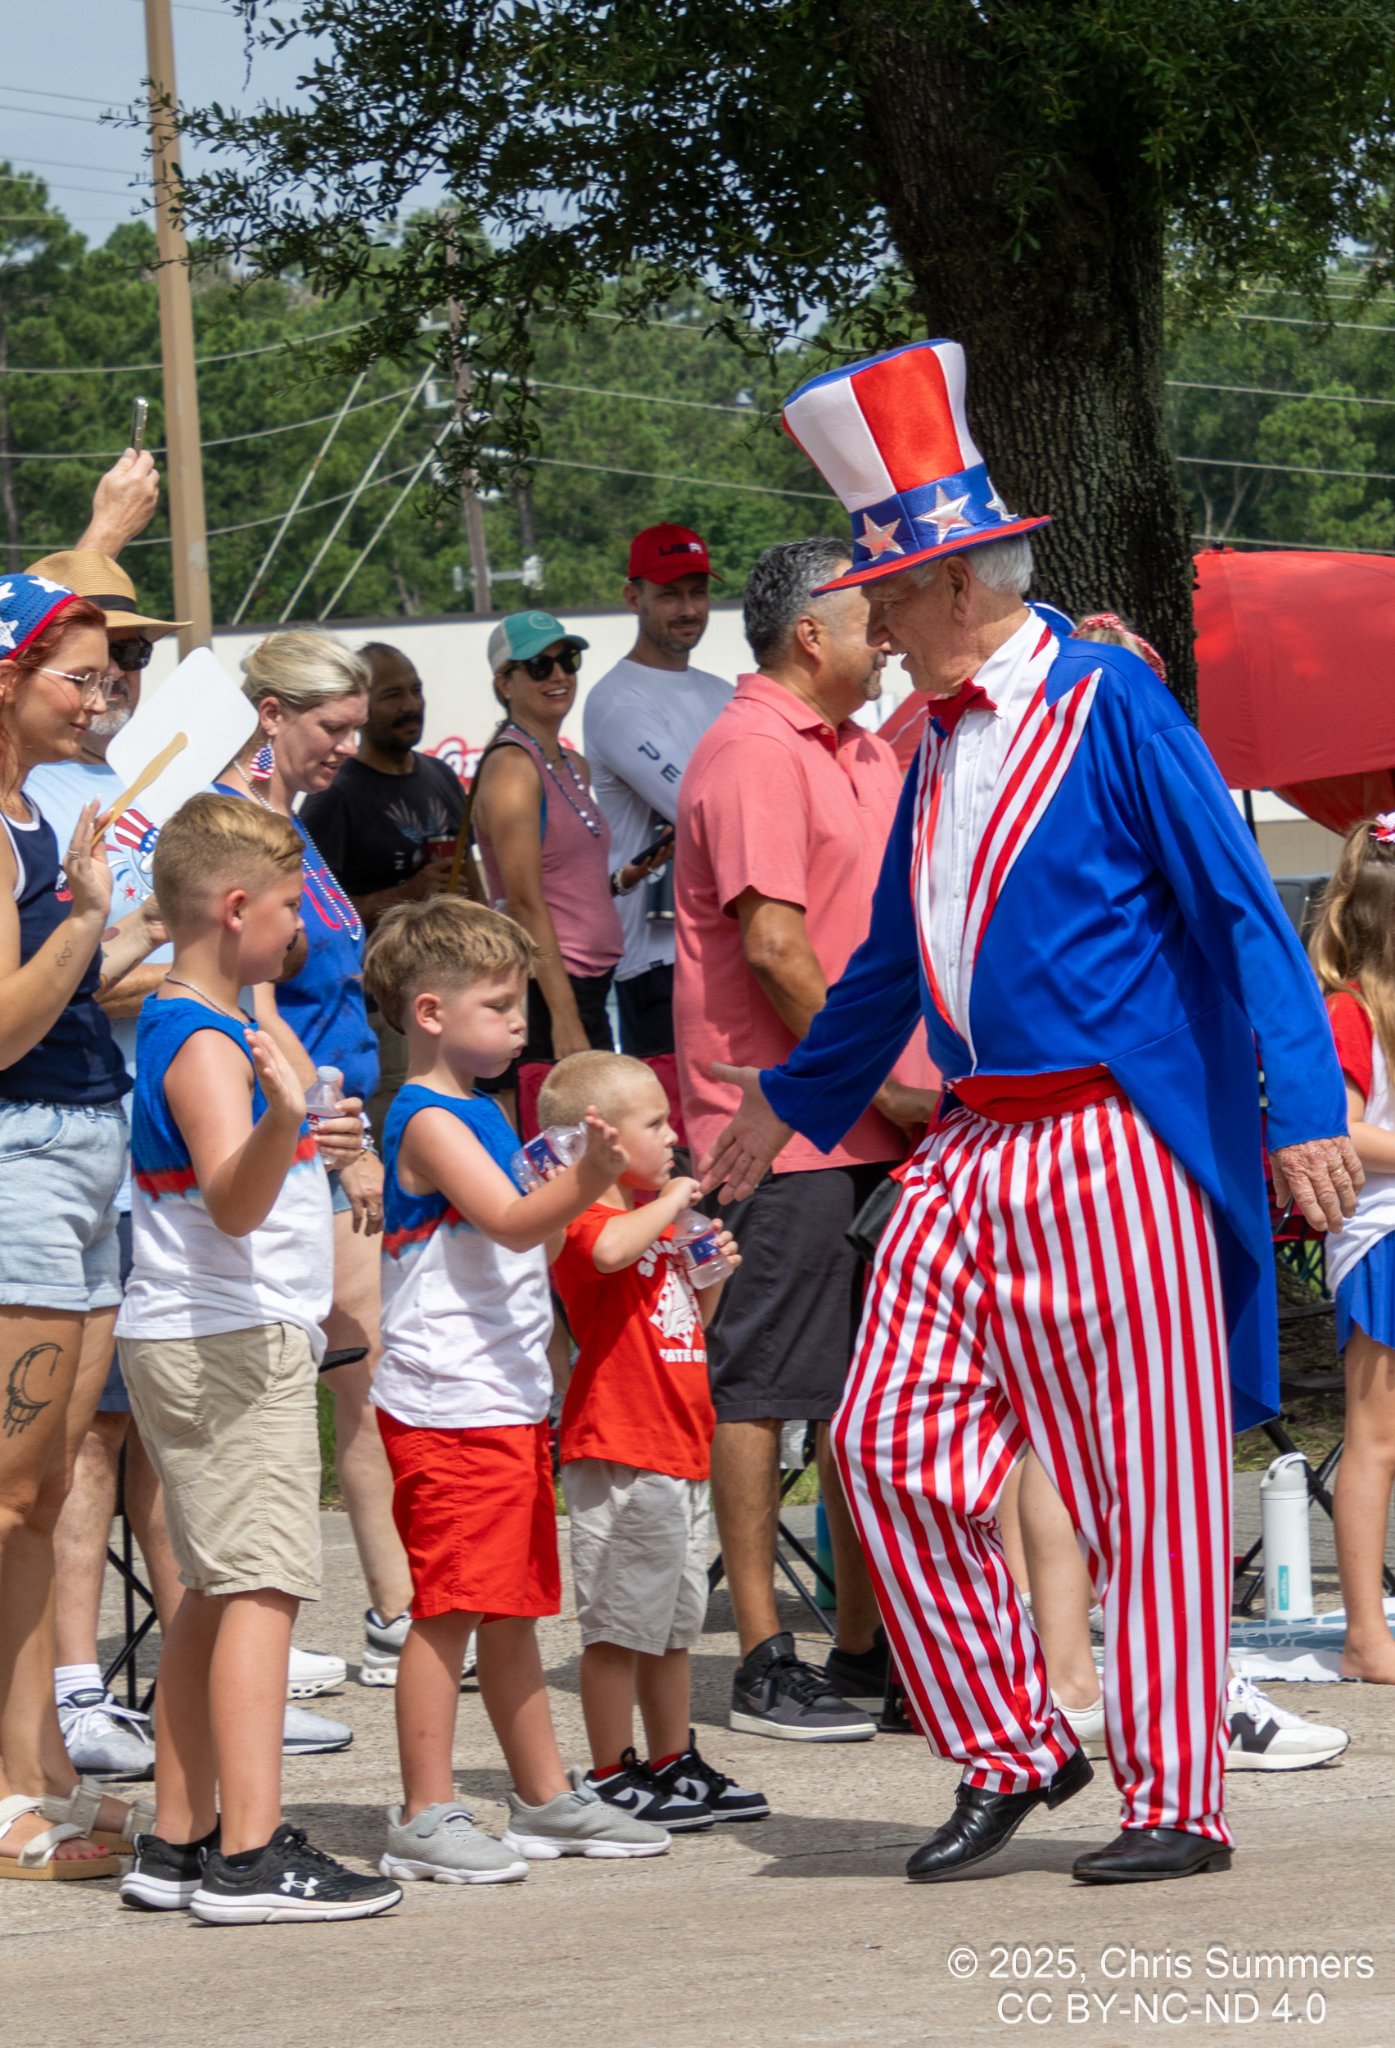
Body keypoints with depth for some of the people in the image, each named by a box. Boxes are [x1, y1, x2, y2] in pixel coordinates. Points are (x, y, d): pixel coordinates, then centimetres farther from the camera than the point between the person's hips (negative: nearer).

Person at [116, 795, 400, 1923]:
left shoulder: (188, 1026, 14)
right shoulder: (206, 1048, -16)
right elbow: (234, 1204, -31)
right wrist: (280, 1121, -48)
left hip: (208, 1345, 11)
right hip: (232, 1346, -11)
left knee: (217, 1593, 13)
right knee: (261, 1585, -14)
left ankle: (179, 1844, 16)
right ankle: (250, 1852, -19)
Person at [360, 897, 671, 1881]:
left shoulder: (482, 1114, 19)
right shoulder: (430, 1121, -11)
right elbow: (508, 1221, -26)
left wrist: (585, 1190, 17)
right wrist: (587, 1181, -42)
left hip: (509, 1401, 10)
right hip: (447, 1406, -10)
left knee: (513, 1606, 15)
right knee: (449, 1606, -9)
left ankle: (547, 1798, 21)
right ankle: (426, 1816, -7)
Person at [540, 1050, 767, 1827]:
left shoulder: (660, 1225, 19)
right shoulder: (586, 1223, -11)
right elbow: (610, 1251, -37)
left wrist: (712, 1275, 9)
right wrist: (670, 1204, -21)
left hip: (680, 1455, 9)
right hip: (620, 1455, -9)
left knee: (676, 1622, 16)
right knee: (620, 1625, -4)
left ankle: (678, 1763, 23)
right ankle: (615, 1777, 1)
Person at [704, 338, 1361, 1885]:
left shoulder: (1112, 706, -8)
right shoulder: (943, 738, 15)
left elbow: (1243, 913, -11)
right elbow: (895, 961, 28)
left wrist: (1304, 1111, -19)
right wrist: (792, 1100, 37)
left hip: (1115, 1147, -8)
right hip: (975, 1147, 8)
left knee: (1150, 1483, -2)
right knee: (892, 1444, 0)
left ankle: (1174, 1804, 4)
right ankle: (1011, 1752, 12)